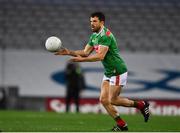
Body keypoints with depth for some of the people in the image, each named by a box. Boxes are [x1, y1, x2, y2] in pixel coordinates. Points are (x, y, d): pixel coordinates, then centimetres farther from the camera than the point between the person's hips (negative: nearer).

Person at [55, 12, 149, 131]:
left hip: (118, 72, -9)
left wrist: (82, 59, -30)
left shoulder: (105, 35, -21)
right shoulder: (94, 36, 9)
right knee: (104, 100, 2)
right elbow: (85, 52, 7)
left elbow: (100, 56, -29)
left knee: (113, 100, -5)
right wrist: (69, 52, -6)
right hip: (108, 72, 9)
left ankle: (141, 104, 13)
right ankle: (122, 125, 11)